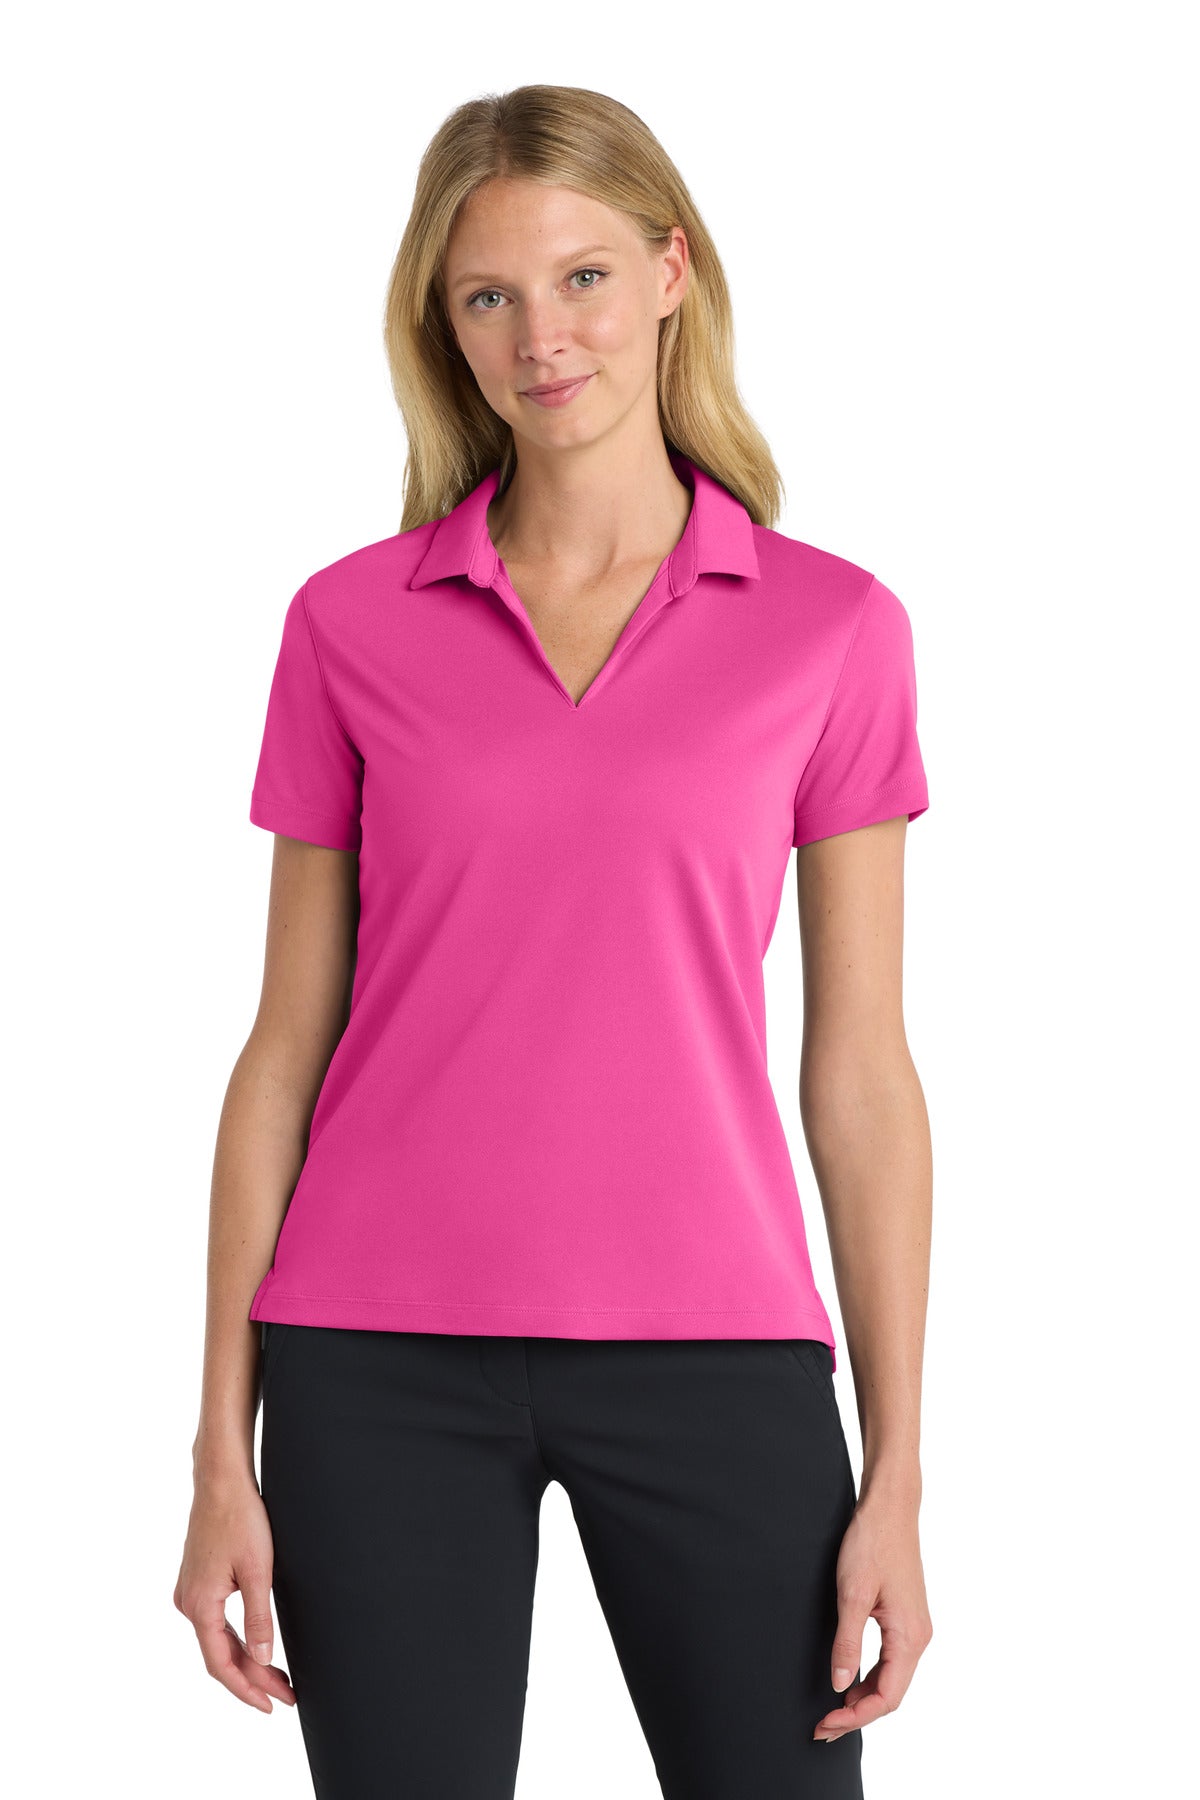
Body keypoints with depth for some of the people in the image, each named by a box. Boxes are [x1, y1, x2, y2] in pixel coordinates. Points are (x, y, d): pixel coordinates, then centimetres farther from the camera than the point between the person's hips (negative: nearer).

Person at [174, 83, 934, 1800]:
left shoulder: (832, 627, 1)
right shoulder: (351, 621, 3)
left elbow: (860, 1075, 2)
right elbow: (286, 1047, 5)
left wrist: (898, 1474, -1)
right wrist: (222, 1452, 1)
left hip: (713, 1352, 0)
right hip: (387, 1368, 1)